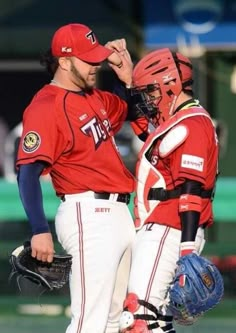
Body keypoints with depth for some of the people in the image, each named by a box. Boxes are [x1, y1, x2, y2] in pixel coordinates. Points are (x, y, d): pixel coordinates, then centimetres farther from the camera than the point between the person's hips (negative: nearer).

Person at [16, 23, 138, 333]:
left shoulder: (95, 98, 15)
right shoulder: (46, 106, -12)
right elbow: (28, 172, -19)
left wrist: (128, 75, 14)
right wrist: (40, 231, -26)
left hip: (119, 213, 10)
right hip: (88, 215, -10)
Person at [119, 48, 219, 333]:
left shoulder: (191, 125, -13)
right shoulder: (173, 123, 20)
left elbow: (191, 190, -20)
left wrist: (188, 247, -26)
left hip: (168, 233, -11)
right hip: (156, 232, 11)